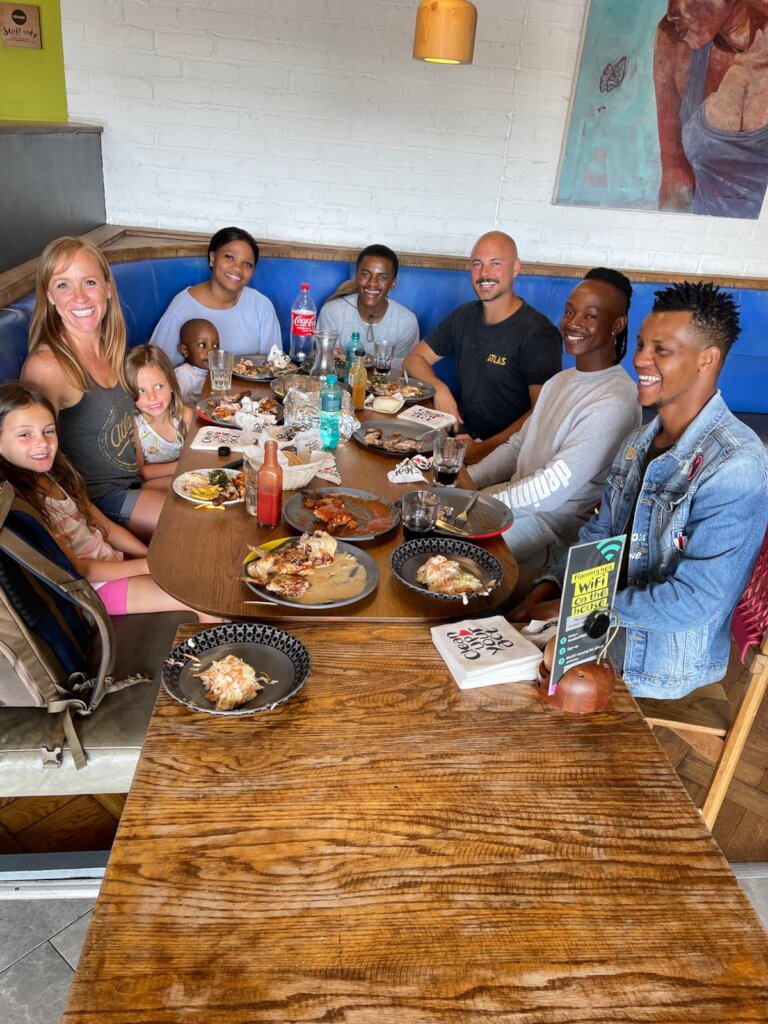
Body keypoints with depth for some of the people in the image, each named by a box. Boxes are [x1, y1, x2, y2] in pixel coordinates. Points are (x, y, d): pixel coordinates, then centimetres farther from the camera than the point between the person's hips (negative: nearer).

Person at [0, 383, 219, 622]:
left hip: (115, 559, 8)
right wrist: (147, 566, -15)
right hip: (92, 588, -8)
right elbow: (76, 569, -18)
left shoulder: (53, 474, 5)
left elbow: (105, 525, 7)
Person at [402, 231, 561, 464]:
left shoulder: (539, 333, -11)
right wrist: (439, 388, -7)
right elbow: (414, 359, 16)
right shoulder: (464, 316, 11)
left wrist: (484, 449, -27)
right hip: (462, 433, 7)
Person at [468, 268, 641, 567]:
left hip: (553, 528, -8)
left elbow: (552, 489, -25)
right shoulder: (562, 380, 10)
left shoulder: (614, 402, -22)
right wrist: (464, 481, -1)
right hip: (522, 496, 8)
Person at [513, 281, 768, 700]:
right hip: (605, 631, 7)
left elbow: (696, 600, -25)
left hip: (661, 666, -7)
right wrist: (547, 589, -4)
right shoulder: (637, 445, 5)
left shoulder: (734, 465, -22)